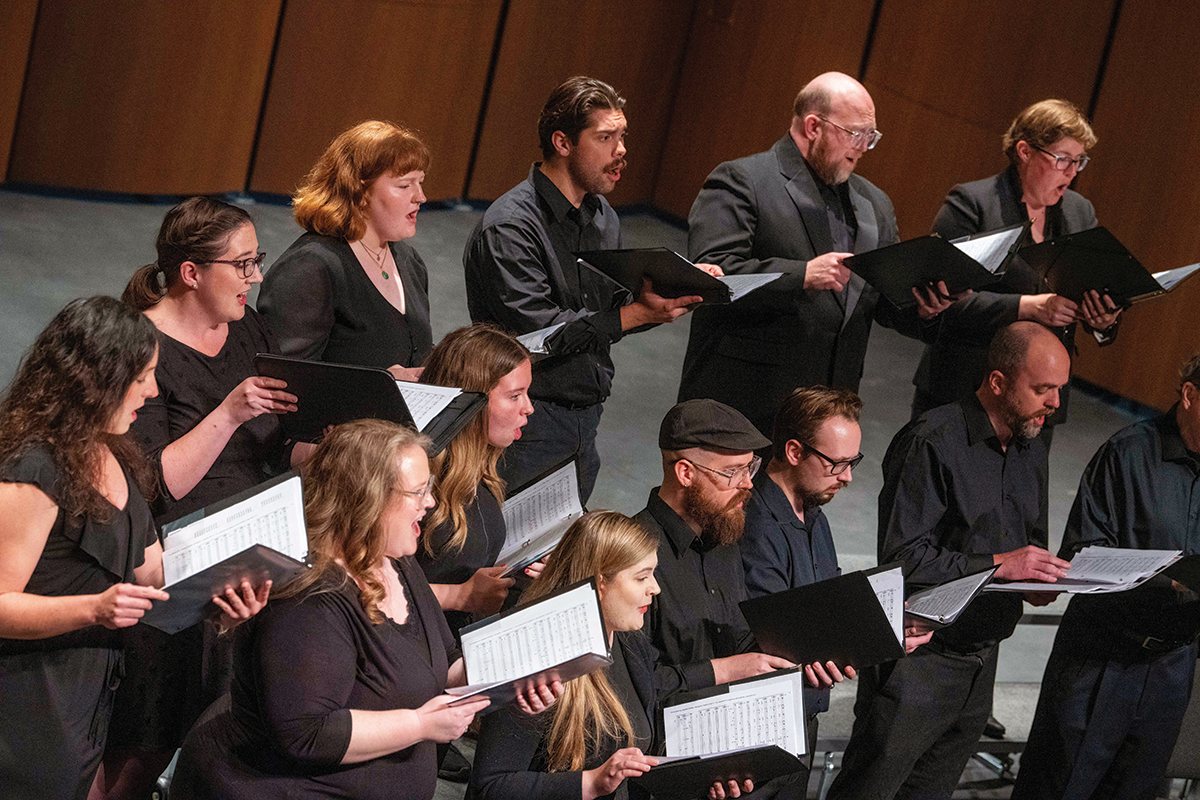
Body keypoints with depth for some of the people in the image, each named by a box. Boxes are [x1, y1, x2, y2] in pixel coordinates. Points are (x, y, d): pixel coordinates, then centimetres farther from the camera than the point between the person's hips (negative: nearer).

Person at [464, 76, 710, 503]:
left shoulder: (601, 215, 10)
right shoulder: (508, 227, -18)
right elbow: (540, 331, -24)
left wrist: (683, 288, -4)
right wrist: (638, 312, -21)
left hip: (585, 417, 8)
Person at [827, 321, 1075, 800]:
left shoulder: (1031, 453, 12)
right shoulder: (931, 442, -15)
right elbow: (901, 556, -20)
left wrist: (1042, 576, -1)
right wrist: (996, 565, -22)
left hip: (980, 660, 8)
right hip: (917, 655, -7)